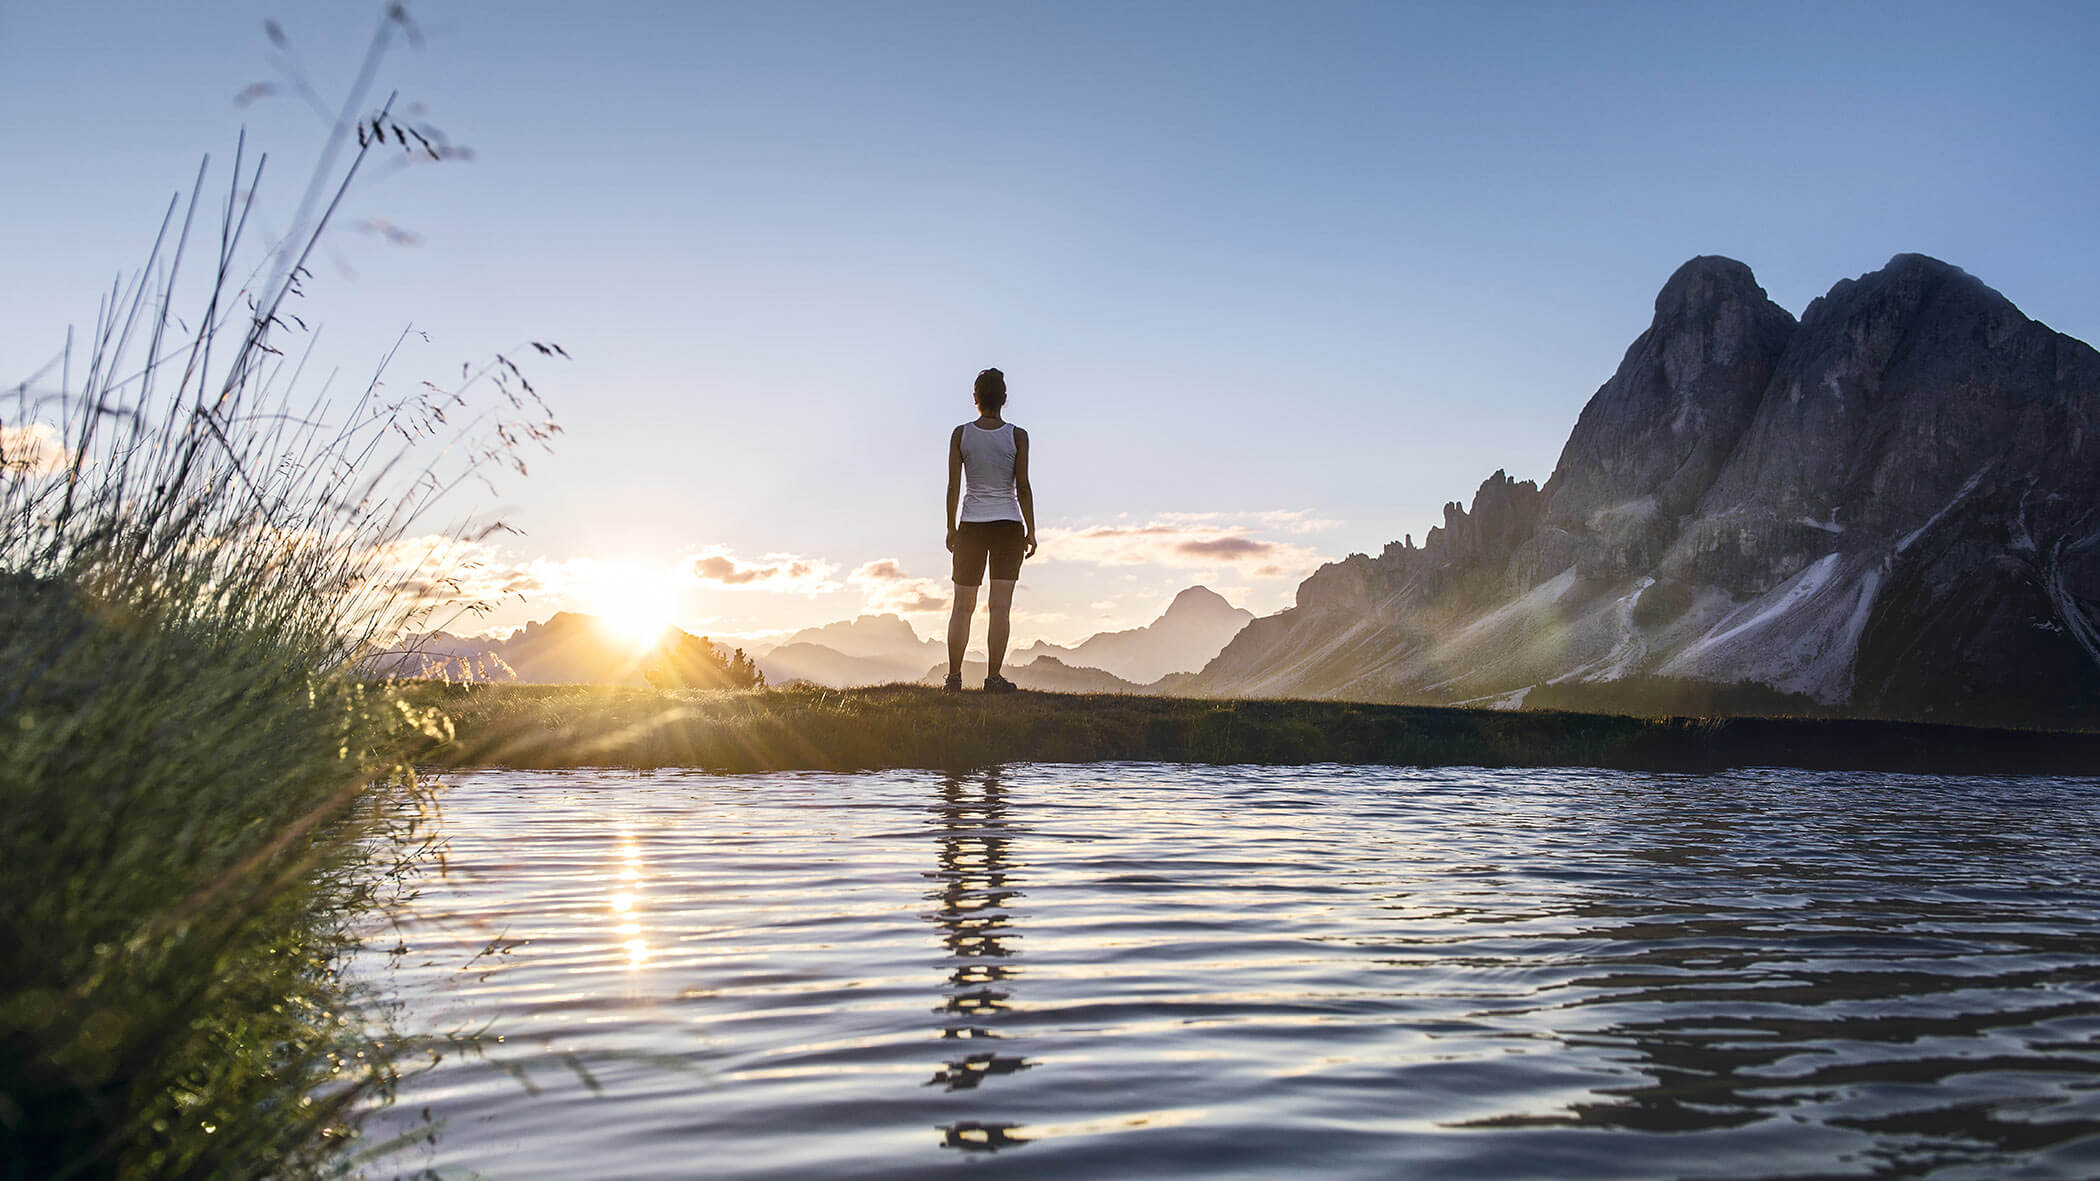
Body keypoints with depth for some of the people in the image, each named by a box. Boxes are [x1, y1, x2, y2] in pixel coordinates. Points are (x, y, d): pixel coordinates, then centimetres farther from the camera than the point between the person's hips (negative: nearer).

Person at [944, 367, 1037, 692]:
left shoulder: (961, 434, 0)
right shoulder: (1017, 436, -3)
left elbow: (953, 486, -1)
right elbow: (1023, 488, -5)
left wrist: (951, 528, 7)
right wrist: (1030, 531, -1)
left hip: (971, 526, 2)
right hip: (1008, 526, -1)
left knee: (962, 606, 9)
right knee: (1001, 606, -2)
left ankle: (954, 676, 10)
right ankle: (993, 677, -5)